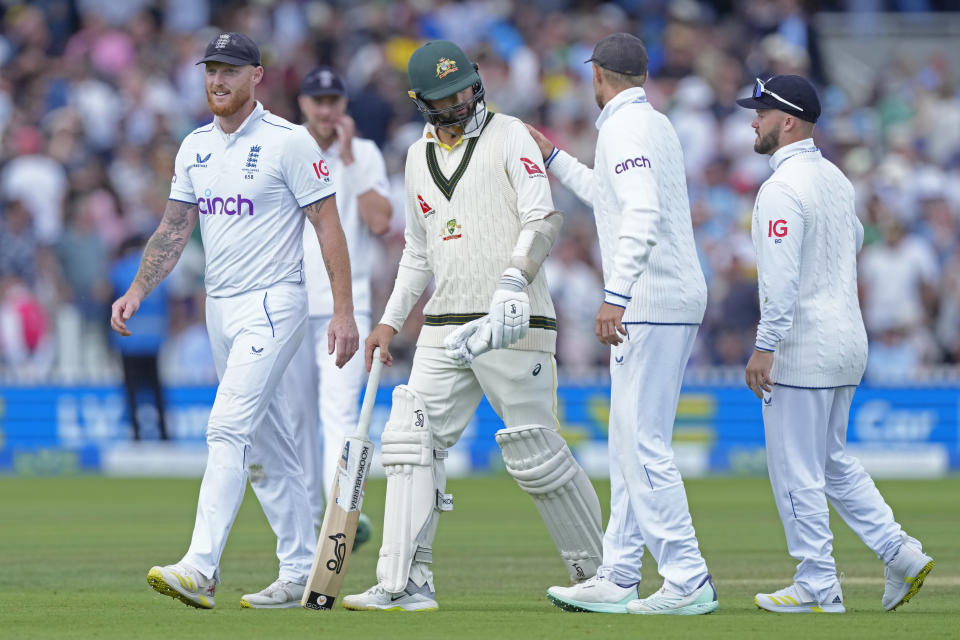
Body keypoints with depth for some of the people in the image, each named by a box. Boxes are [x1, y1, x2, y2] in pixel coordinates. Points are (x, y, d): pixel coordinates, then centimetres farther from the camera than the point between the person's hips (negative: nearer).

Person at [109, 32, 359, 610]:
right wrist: (136, 293, 3)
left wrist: (345, 312, -15)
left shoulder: (289, 142, -9)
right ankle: (301, 574, 16)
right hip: (221, 310, 8)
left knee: (229, 428, -19)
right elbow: (174, 229, 15)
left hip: (273, 306, -8)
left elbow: (328, 225, -10)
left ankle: (201, 568, -27)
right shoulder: (195, 147, 12)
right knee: (266, 447, 10)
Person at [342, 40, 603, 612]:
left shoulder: (508, 136, -2)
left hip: (514, 325, -6)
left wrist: (515, 275, -28)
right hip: (446, 327, 6)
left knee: (536, 454, -5)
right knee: (411, 438, -5)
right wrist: (391, 320, 18)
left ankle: (598, 574, 10)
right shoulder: (419, 156, 17)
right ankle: (406, 584, -7)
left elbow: (544, 219, -12)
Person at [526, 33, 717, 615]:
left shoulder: (625, 126, -12)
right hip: (676, 302, 10)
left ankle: (688, 581, -13)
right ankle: (619, 579, 16)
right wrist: (555, 159, 45)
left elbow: (643, 212, -27)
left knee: (643, 445, -11)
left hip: (651, 303, -10)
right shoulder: (656, 123, 20)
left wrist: (616, 295, -32)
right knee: (632, 444, 13)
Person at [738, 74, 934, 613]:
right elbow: (855, 239, 29)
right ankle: (900, 553, 10)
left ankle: (818, 587, 3)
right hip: (848, 342, 9)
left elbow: (782, 277, -24)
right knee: (833, 460, 19)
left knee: (797, 470, -1)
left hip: (803, 347, -9)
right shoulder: (836, 179, 11)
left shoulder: (782, 189, -17)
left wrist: (765, 347, -24)